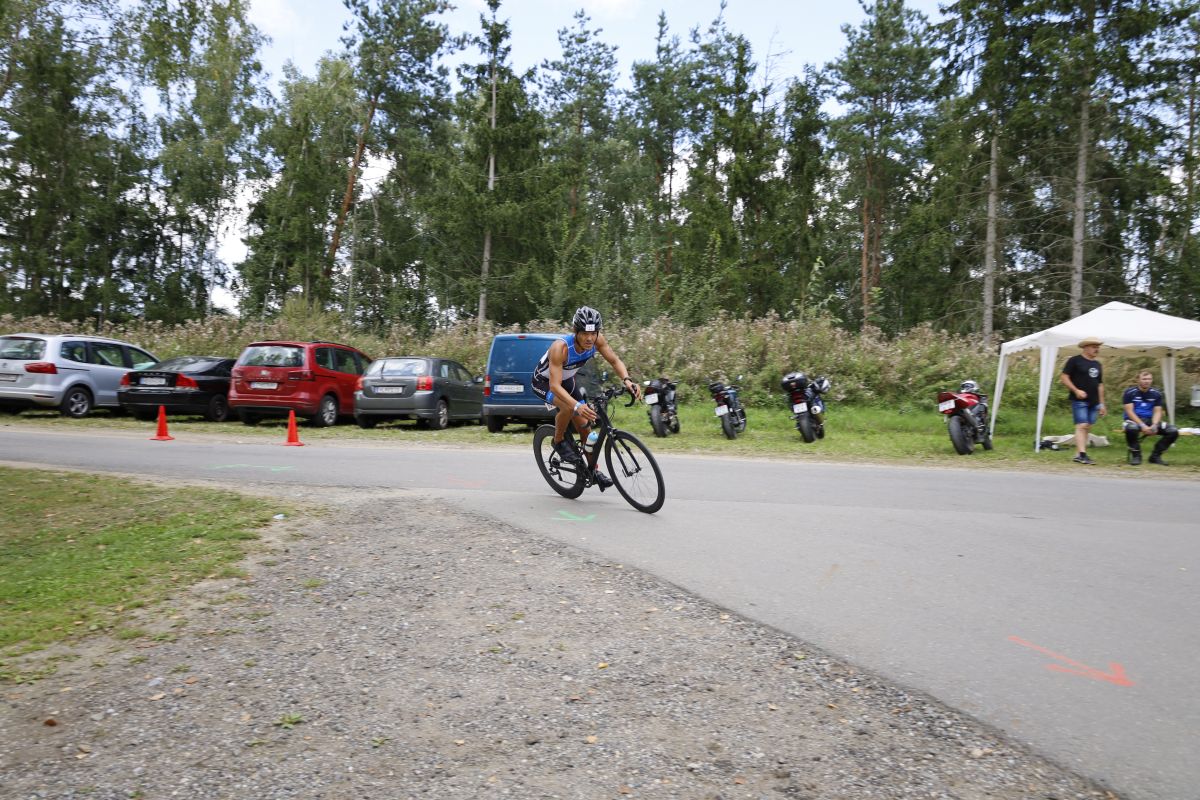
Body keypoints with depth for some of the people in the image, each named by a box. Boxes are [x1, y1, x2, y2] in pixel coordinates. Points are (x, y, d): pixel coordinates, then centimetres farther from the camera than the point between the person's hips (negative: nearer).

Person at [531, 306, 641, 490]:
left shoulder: (597, 340, -24)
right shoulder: (561, 348, -40)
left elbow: (615, 360, -13)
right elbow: (555, 385, -46)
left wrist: (627, 380, -35)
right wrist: (577, 406, -61)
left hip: (567, 380, 6)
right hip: (544, 381, -6)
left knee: (584, 425, 1)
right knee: (568, 407, -34)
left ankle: (593, 470, 17)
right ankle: (559, 442, -5)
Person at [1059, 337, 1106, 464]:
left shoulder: (1097, 364, 19)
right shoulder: (1074, 361, -2)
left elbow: (1100, 385, 23)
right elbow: (1064, 378, -7)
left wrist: (1102, 404, 20)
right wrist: (1076, 390, -18)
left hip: (1093, 402, 7)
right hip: (1079, 401, -7)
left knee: (1087, 428, 5)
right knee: (1082, 426, -14)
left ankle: (1078, 454, 8)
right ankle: (1082, 454, -19)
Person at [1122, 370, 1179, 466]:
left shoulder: (1156, 394, 7)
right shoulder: (1130, 392, -4)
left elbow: (1157, 412, 2)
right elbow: (1130, 412, -11)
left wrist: (1154, 425, -19)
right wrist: (1142, 425, -23)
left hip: (1150, 421, 4)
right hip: (1134, 420, -4)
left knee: (1173, 431, -17)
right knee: (1131, 428, -40)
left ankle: (1155, 456, 0)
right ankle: (1136, 455, -15)